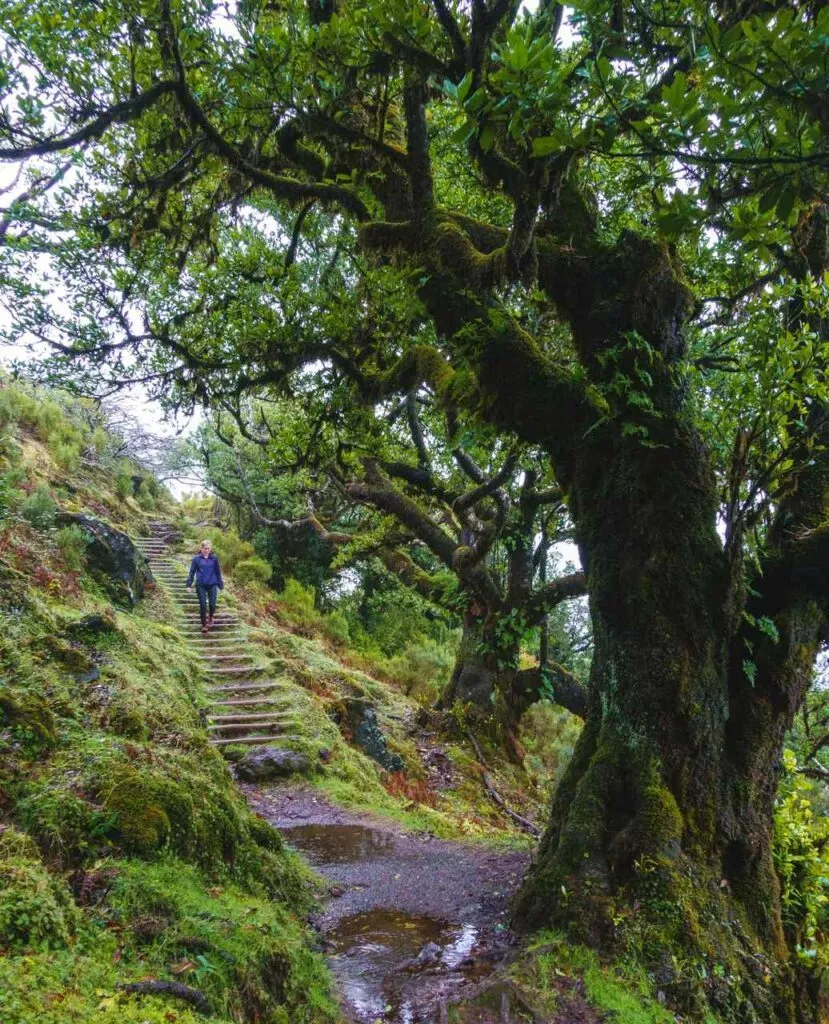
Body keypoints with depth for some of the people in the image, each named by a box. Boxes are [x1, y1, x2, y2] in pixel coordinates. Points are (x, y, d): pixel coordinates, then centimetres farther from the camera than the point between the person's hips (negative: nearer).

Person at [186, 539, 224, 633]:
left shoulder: (214, 558, 3)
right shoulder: (196, 558, 0)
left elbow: (218, 572, 10)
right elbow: (192, 572, 3)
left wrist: (220, 585, 10)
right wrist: (189, 584, -1)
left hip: (212, 585, 1)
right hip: (201, 585, -1)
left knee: (212, 604, -2)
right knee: (203, 605, -1)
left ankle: (210, 617, 32)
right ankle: (204, 625, 14)